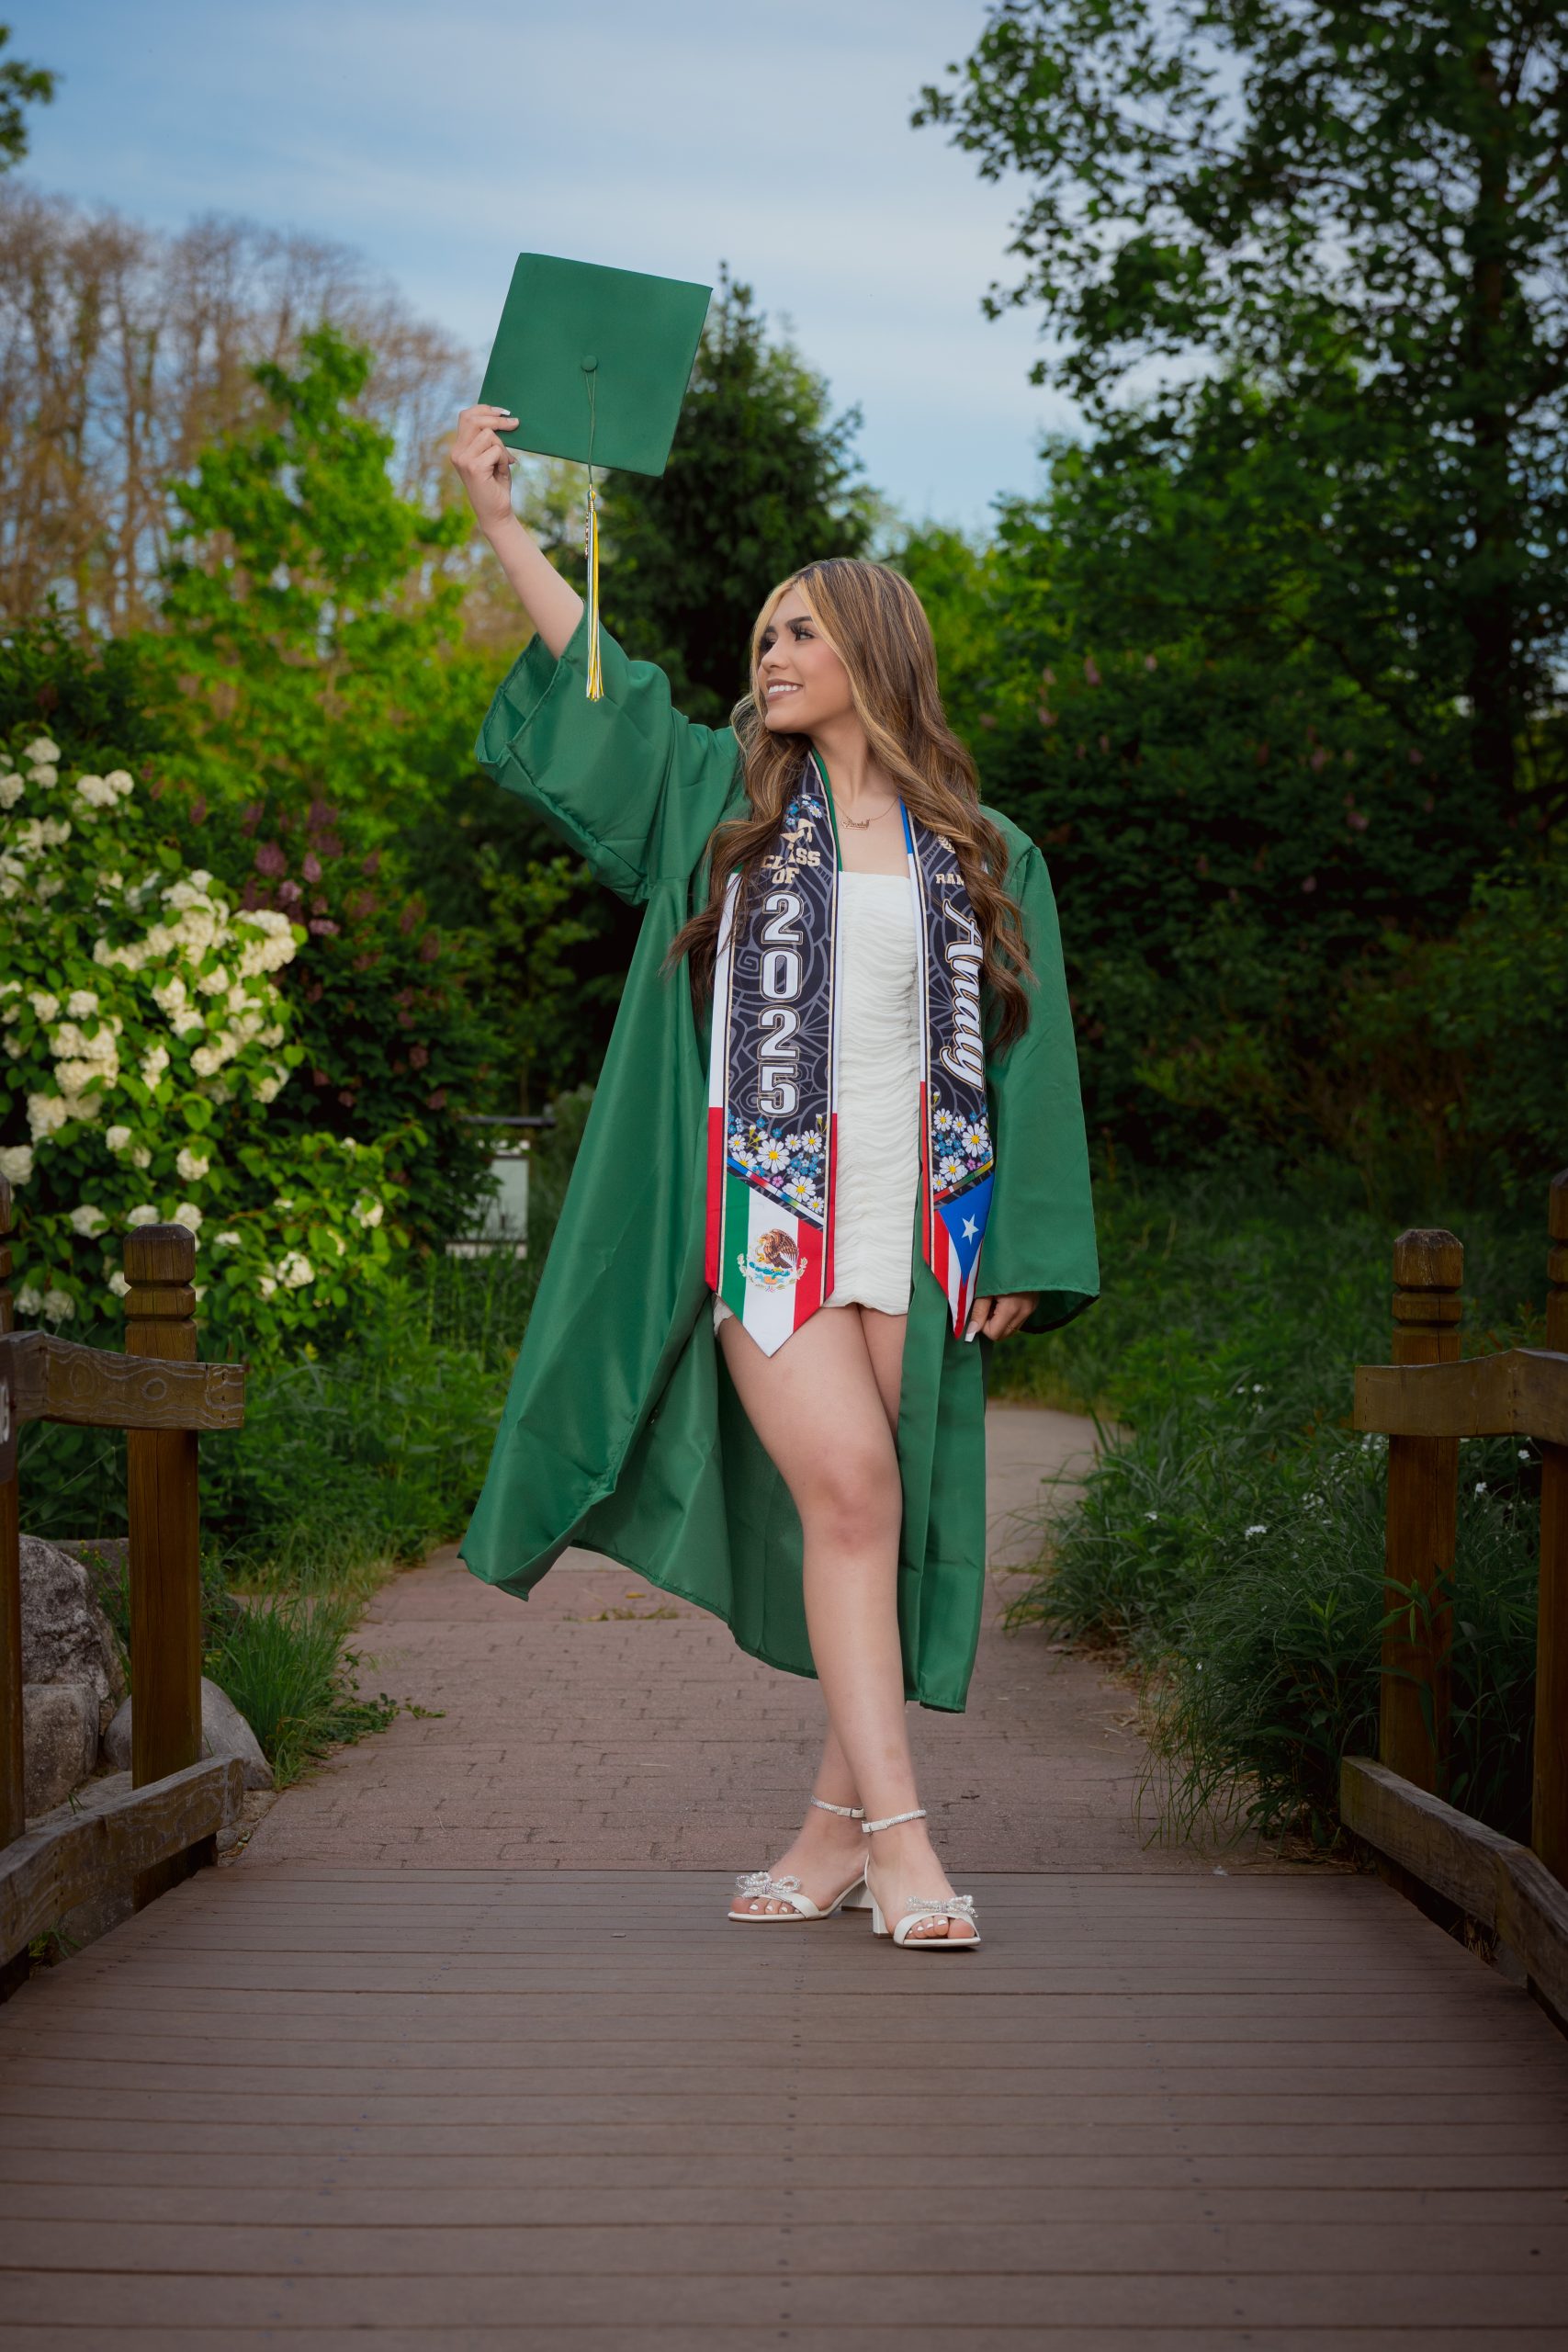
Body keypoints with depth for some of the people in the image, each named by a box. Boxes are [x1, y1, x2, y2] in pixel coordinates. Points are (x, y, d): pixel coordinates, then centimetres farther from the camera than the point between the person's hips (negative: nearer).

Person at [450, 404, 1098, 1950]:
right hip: (765, 1201, -1)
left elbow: (1020, 1056, 8)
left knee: (883, 1513, 2)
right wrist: (497, 519, -5)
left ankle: (839, 1826, 12)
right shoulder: (725, 800, 12)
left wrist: (1022, 1248, 1)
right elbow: (597, 686, 4)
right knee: (845, 1490, -14)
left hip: (912, 1211, 2)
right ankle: (898, 1838, -13)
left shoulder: (984, 855, 10)